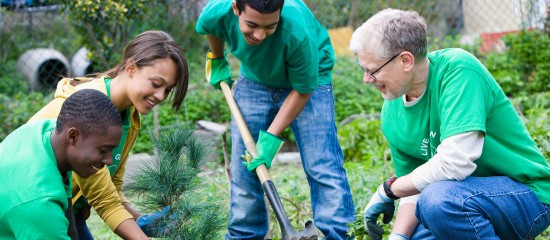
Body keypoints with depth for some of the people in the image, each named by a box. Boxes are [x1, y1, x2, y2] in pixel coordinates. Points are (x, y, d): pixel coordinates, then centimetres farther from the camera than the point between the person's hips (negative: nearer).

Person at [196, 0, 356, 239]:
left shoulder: (297, 32, -40)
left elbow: (303, 91, -24)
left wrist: (271, 138, -24)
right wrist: (217, 61, 14)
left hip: (309, 79, -4)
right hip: (253, 79, 4)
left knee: (322, 168, -15)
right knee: (243, 170, 3)